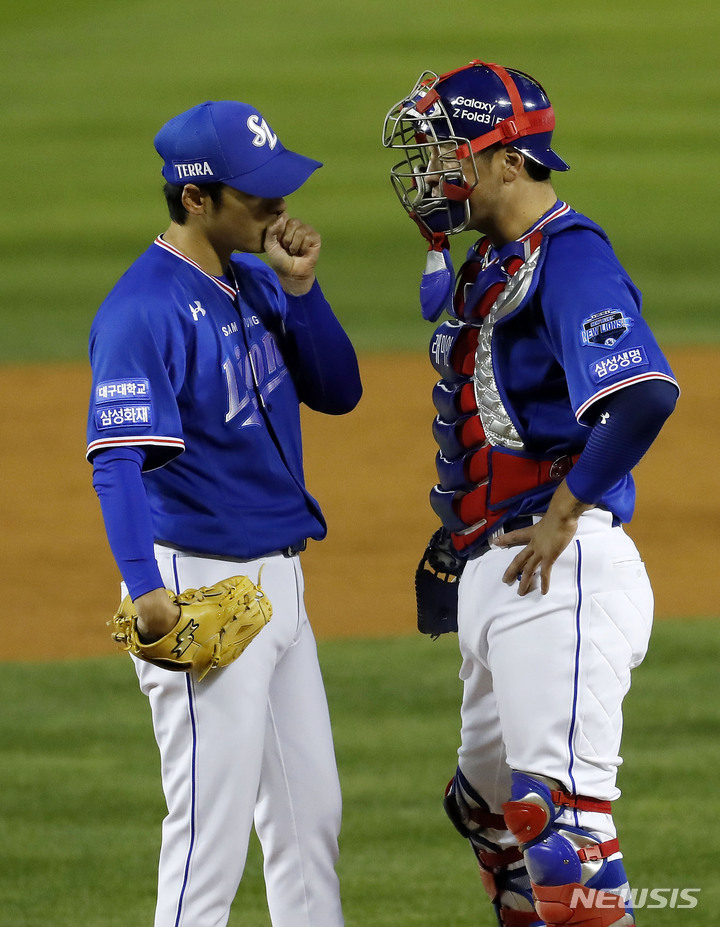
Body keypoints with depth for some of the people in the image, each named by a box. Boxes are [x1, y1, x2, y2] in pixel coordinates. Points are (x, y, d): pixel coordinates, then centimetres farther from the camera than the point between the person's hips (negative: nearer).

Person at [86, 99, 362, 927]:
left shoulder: (256, 283, 9)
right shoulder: (143, 310, -18)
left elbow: (337, 392, 11)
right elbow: (118, 458, -27)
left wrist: (299, 289, -5)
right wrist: (144, 589, -41)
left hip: (278, 579, 9)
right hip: (198, 586, -9)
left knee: (311, 811, 16)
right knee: (212, 824, -7)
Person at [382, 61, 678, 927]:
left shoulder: (568, 258, -15)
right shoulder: (484, 266, 16)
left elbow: (646, 395, -28)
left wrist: (566, 507, -20)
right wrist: (453, 532, 19)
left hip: (563, 566, -11)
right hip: (492, 565, 11)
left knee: (559, 813, -15)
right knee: (488, 804, 19)